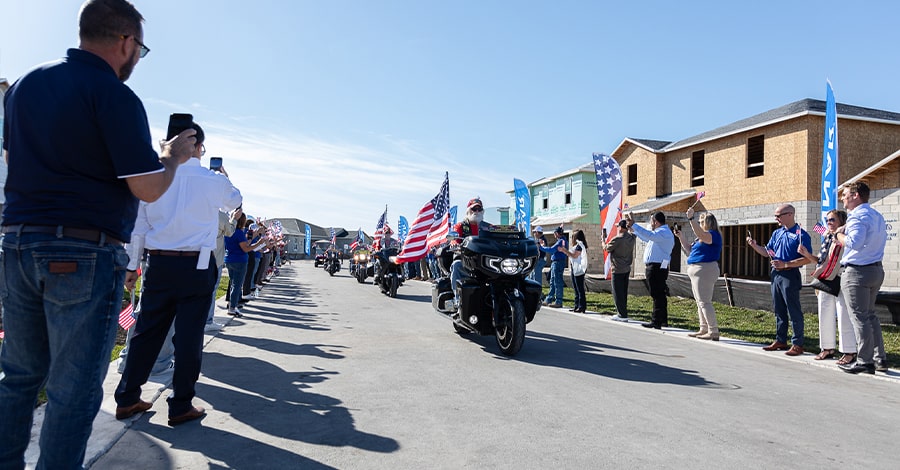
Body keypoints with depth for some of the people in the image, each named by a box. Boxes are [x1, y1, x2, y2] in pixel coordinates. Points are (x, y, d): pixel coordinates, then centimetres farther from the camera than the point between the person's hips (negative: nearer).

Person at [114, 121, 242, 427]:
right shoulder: (214, 181, -5)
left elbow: (138, 226, 5)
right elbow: (235, 201, 18)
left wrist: (132, 266, 13)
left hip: (159, 265, 3)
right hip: (197, 267, -3)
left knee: (147, 331, 14)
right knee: (188, 336, 3)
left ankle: (126, 399, 23)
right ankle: (180, 407, 11)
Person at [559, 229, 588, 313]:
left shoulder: (580, 245, -12)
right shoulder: (576, 245, 18)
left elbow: (574, 255, -18)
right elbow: (571, 254, 18)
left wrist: (564, 250, -11)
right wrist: (564, 250, 12)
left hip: (579, 270, -10)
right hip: (574, 269, 10)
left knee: (580, 289, -8)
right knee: (576, 289, 11)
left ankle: (582, 307, -6)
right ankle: (577, 306, 16)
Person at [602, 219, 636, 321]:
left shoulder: (617, 239, -18)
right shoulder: (632, 238, 2)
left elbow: (606, 248, -3)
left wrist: (603, 241, 15)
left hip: (617, 270, -8)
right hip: (627, 269, 8)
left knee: (618, 293, -2)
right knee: (623, 292, 14)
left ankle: (622, 315, -1)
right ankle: (622, 313, 20)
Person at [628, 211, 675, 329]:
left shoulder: (663, 232, -13)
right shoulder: (661, 232, 21)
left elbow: (649, 235, -31)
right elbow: (646, 238, 35)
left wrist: (634, 225, -27)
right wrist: (633, 228, 40)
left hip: (656, 268, -11)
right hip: (657, 267, 11)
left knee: (657, 295, -9)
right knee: (660, 295, 15)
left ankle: (656, 321, -8)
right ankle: (663, 320, 23)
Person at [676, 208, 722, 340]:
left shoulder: (713, 235, -11)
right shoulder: (700, 238, 19)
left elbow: (701, 235, -32)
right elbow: (689, 251, 23)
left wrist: (691, 219, -36)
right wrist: (681, 237, 14)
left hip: (704, 270, -11)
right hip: (697, 271, 11)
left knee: (704, 302, -11)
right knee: (700, 302, 13)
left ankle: (714, 332, -10)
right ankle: (704, 330, 19)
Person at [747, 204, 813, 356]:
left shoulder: (800, 234, -10)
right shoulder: (777, 233, 13)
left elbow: (808, 259, -16)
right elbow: (767, 252, 18)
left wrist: (786, 264, -21)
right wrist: (754, 245, 1)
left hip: (790, 275, -8)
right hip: (776, 275, 8)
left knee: (794, 311, -2)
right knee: (779, 310, 13)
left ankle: (797, 344, 5)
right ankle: (780, 340, 22)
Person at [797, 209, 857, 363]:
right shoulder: (827, 238, 15)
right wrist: (806, 254, 6)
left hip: (841, 283, -8)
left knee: (844, 318, -5)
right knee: (825, 317, 13)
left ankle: (850, 352, 4)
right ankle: (828, 349, 24)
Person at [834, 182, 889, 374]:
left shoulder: (857, 216, -15)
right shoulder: (877, 216, 15)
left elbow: (854, 243, -28)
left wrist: (840, 234, -10)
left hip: (857, 272, -10)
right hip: (876, 269, 10)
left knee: (859, 317, -4)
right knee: (870, 314, 18)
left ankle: (865, 362, 1)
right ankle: (880, 358, 21)